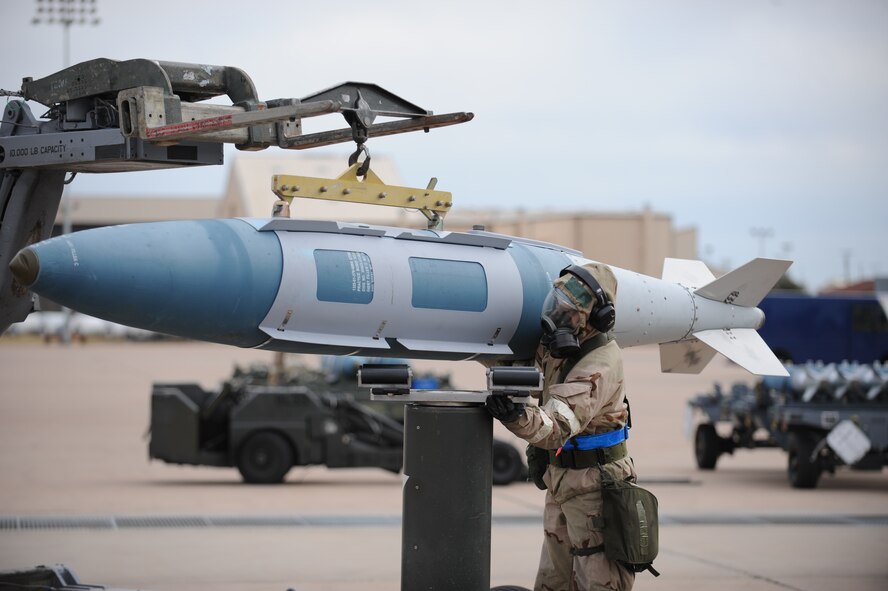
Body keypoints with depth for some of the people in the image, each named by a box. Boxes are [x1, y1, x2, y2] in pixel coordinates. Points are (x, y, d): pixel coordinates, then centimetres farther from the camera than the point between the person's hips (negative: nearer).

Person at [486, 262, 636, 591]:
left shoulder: (600, 364, -24)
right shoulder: (556, 346, 1)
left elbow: (559, 426, -36)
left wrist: (519, 418, -55)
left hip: (594, 486, -9)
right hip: (561, 479, 9)